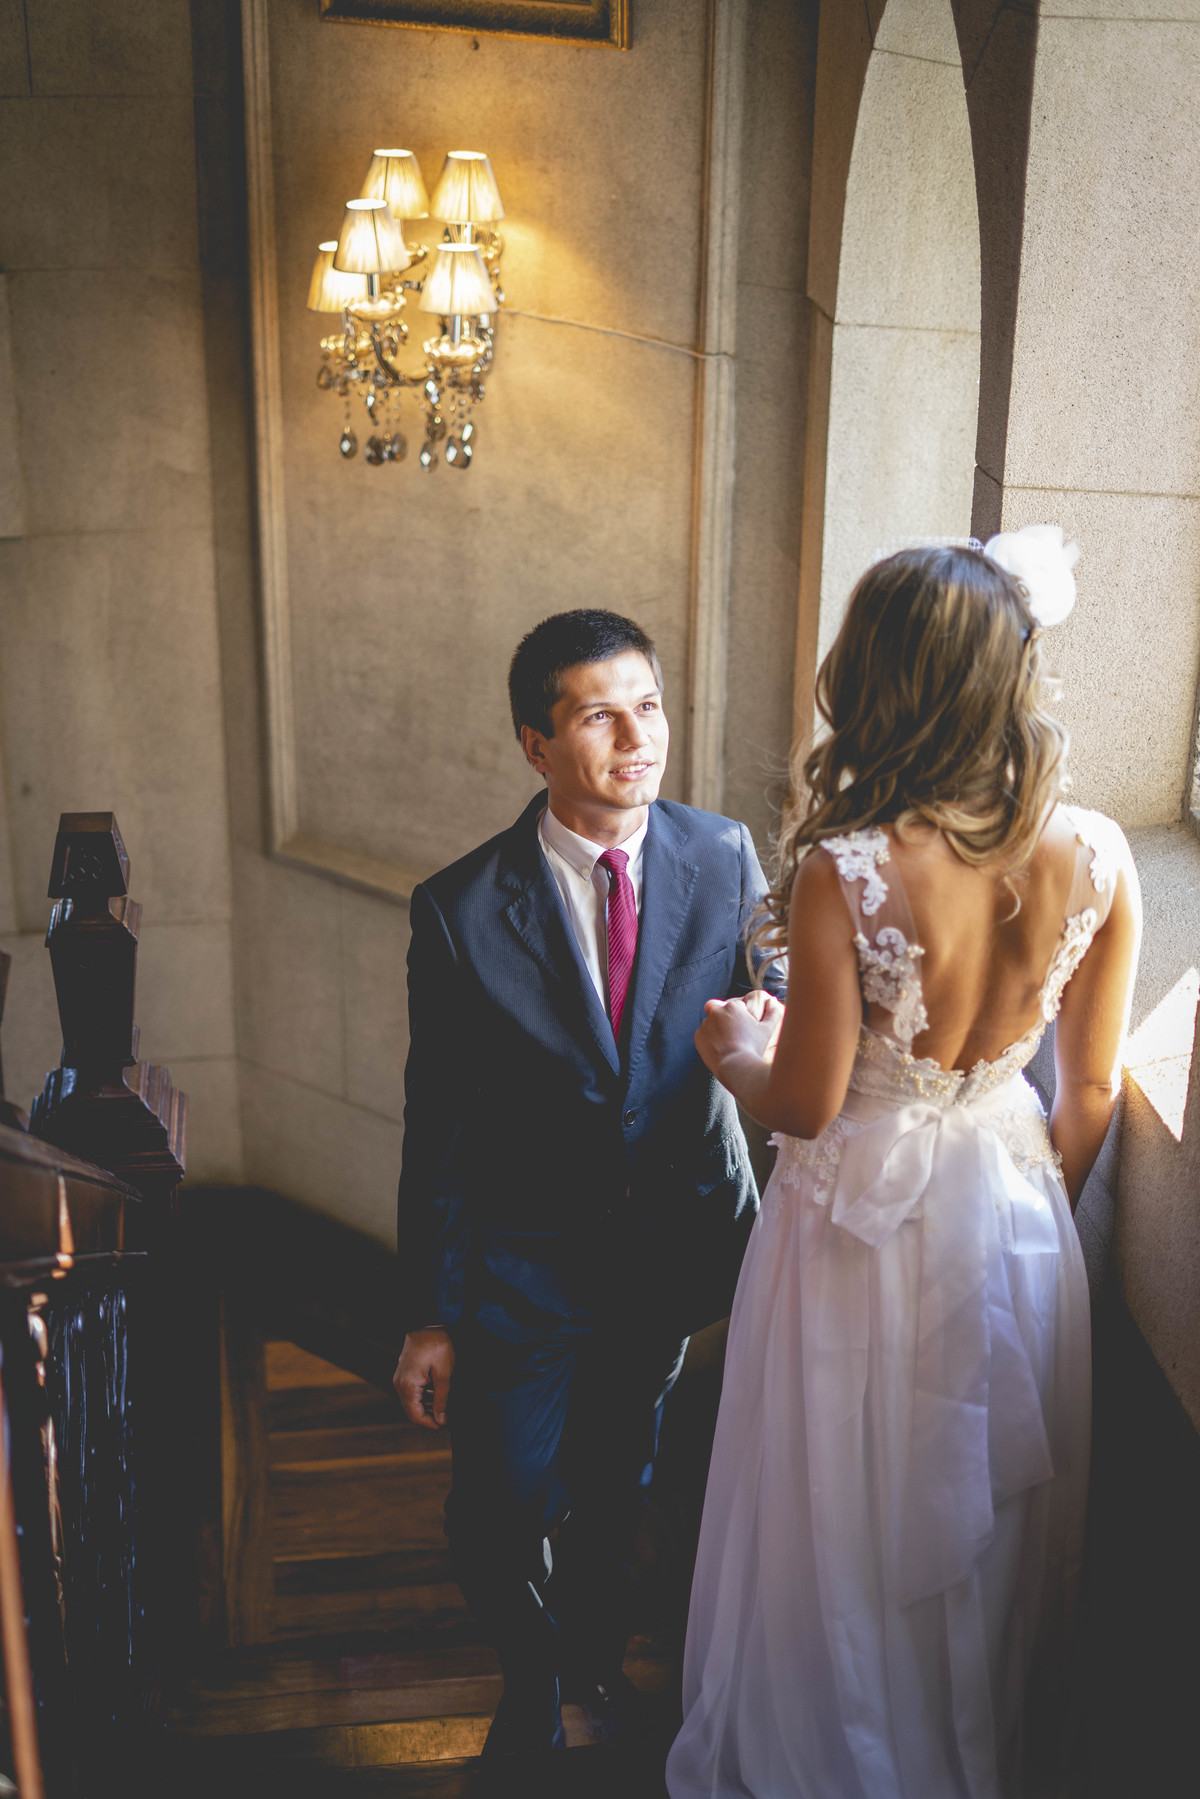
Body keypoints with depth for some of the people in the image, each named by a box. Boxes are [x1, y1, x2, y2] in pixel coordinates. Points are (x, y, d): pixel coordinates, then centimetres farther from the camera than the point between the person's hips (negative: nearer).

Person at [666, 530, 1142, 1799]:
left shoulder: (843, 872, -27)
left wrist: (735, 1053, 4)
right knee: (992, 1523, 26)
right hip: (1014, 1224, 4)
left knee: (846, 1527, 20)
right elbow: (1090, 1096, -3)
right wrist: (1038, 1211, 14)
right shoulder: (1096, 857, -13)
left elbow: (805, 1107, -18)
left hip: (863, 1230, -4)